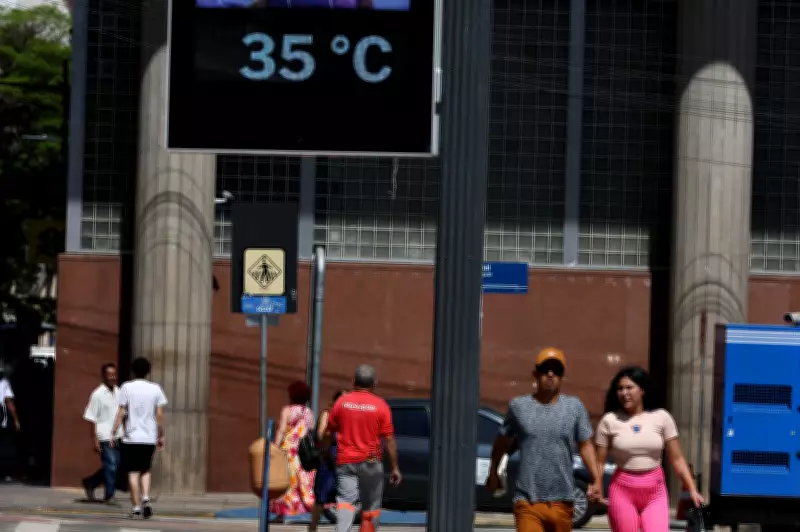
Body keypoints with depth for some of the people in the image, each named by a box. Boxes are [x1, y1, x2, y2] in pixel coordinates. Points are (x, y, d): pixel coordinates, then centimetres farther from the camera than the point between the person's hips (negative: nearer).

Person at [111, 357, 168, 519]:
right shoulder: (156, 389, 3)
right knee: (145, 470, 17)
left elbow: (121, 413, -6)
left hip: (131, 437, -2)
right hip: (149, 437, 2)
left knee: (133, 472, 3)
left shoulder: (127, 387, -2)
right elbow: (160, 415, 3)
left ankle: (136, 507, -1)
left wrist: (114, 433, -1)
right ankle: (146, 498, -5)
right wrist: (161, 436, 11)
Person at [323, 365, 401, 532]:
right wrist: (395, 468, 1)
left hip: (345, 461, 1)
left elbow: (328, 433, 6)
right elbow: (389, 439, -5)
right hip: (371, 462, -1)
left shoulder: (342, 402, 1)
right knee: (371, 506, 12)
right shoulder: (380, 406, -4)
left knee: (346, 499, -6)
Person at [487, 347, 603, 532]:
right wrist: (493, 473, 24)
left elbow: (585, 445, 6)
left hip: (561, 501, 2)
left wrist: (596, 478, -4)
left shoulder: (575, 407, 4)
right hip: (527, 501, -2)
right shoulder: (519, 406, 4)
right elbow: (503, 442, 17)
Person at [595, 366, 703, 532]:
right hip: (623, 491, 0)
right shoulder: (610, 421, -1)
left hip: (655, 493, 0)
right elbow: (599, 461, -1)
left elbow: (677, 459, 4)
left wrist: (692, 489, -2)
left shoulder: (661, 417, 1)